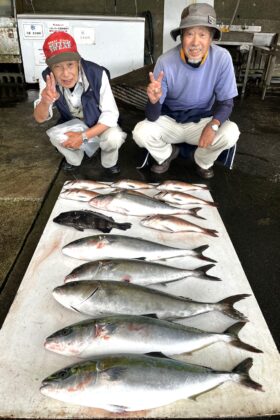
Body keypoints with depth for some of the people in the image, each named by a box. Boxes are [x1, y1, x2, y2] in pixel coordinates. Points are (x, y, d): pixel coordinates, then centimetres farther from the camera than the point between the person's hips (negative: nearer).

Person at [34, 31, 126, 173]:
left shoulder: (97, 74, -31)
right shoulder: (47, 78, -21)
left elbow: (111, 113, -26)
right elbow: (40, 118, -19)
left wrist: (84, 136, -34)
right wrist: (45, 101, -43)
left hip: (100, 125, -2)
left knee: (114, 137, -32)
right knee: (55, 137, -26)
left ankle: (109, 164, 4)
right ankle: (74, 160, 9)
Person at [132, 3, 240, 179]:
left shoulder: (222, 58, -19)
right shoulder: (166, 62, -22)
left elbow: (226, 102, -10)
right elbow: (153, 117, -21)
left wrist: (213, 125, -32)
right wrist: (154, 99, -45)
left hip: (202, 121, 0)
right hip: (169, 121, 0)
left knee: (231, 133, -27)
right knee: (140, 132, -25)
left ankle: (203, 161, 7)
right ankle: (166, 155, 10)